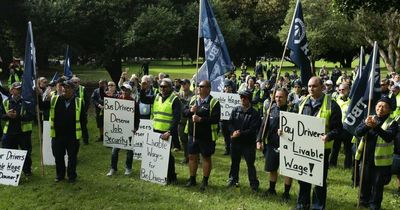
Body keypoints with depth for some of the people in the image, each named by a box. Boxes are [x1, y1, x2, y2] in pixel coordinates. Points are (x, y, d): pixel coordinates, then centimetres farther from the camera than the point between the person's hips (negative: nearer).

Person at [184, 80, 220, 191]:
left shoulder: (214, 102, -11)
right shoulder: (193, 99, 8)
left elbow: (215, 119, -20)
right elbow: (184, 113, 9)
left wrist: (200, 119, -26)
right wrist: (190, 110, -13)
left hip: (206, 136, -5)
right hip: (193, 134, 5)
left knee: (206, 157, 8)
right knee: (192, 157, 12)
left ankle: (205, 181, 20)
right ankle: (192, 179, 27)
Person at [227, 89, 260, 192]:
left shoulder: (254, 113, -10)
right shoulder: (235, 110, 3)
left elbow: (253, 129, -15)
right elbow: (230, 123, 0)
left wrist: (240, 133, -21)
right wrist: (233, 132, -19)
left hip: (248, 143, -4)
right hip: (235, 141, 4)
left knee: (250, 164, 2)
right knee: (234, 162, 18)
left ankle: (254, 184, 13)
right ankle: (233, 179, 36)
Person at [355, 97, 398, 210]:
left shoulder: (392, 123, -8)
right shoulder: (369, 119, 4)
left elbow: (389, 137, -26)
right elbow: (358, 132, -9)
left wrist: (376, 127, -40)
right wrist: (366, 125, -30)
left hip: (381, 159, -3)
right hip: (367, 157, 4)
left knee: (378, 183, 7)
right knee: (365, 181, 16)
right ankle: (364, 201, 34)